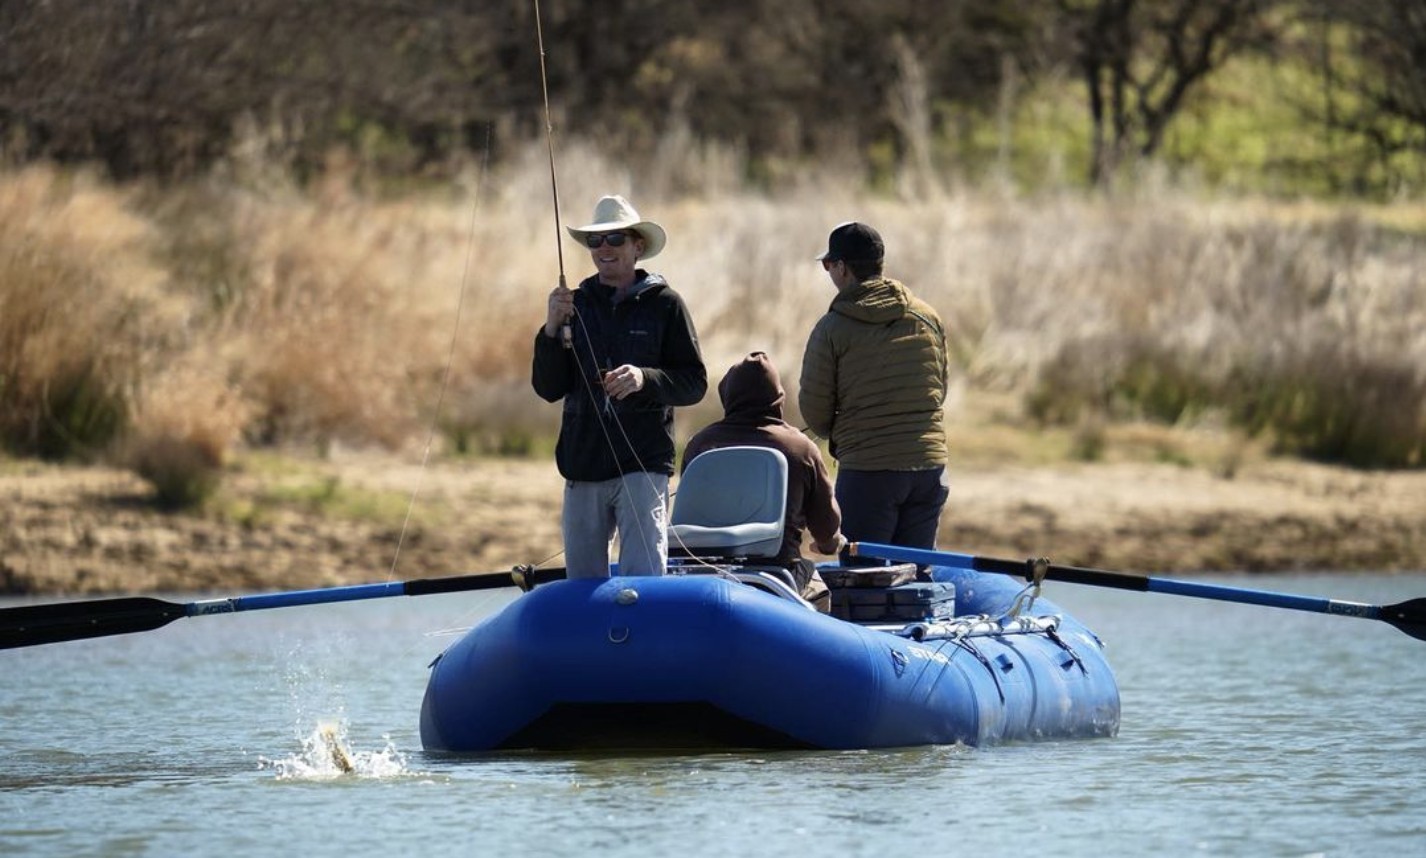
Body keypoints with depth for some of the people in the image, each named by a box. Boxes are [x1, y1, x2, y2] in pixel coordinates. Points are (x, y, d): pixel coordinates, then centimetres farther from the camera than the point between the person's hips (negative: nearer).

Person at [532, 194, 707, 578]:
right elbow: (548, 388, 6)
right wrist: (552, 330, -9)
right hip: (583, 466, 4)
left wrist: (645, 379, -19)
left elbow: (695, 383, -1)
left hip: (643, 464, -4)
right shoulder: (575, 304, 10)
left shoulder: (664, 304, 1)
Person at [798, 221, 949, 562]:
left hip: (866, 470, -4)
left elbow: (814, 411, -3)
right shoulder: (928, 317, 7)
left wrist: (837, 436, 18)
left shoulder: (832, 328, -7)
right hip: (929, 463, 4)